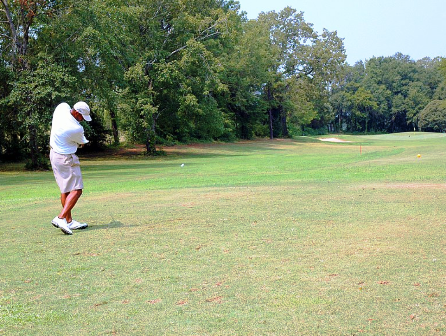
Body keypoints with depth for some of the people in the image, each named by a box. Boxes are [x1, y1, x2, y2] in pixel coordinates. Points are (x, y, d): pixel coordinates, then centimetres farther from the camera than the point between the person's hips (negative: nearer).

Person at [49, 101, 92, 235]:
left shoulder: (62, 107, -8)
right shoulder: (77, 129, -26)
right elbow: (82, 143, -5)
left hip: (54, 153, 9)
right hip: (66, 159, -9)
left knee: (66, 190, 14)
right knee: (76, 190, -8)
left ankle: (69, 221, 18)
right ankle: (60, 218, -19)